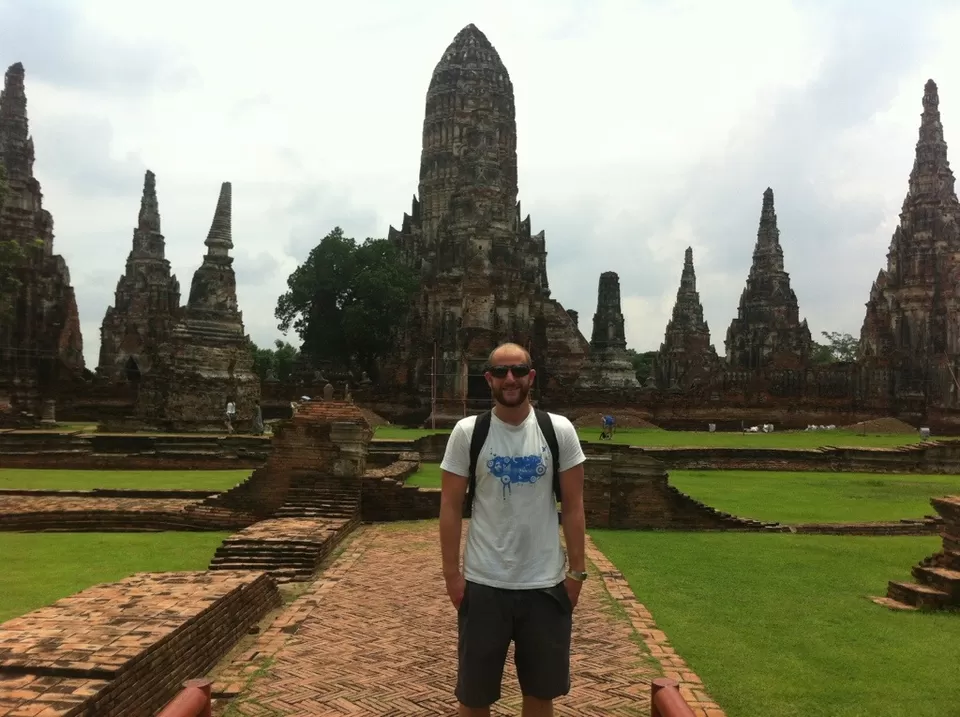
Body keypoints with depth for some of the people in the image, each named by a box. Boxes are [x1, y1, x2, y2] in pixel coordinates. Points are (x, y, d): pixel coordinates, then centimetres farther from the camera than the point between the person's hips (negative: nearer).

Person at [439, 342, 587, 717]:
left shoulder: (560, 431, -3)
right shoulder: (467, 432, -5)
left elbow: (572, 506, 1)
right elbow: (451, 506, -2)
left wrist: (577, 570, -1)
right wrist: (452, 573, -5)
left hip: (546, 583, 1)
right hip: (483, 584, -1)